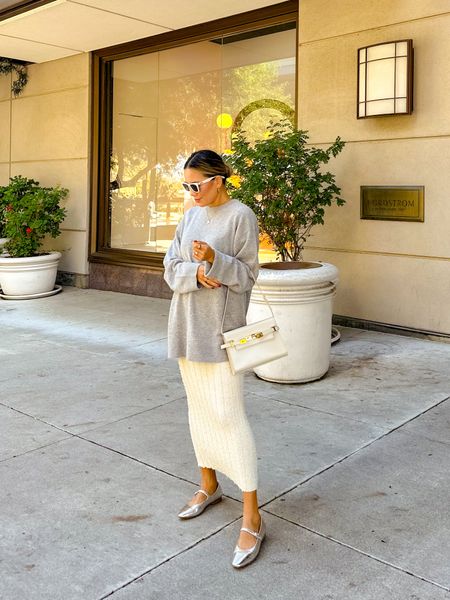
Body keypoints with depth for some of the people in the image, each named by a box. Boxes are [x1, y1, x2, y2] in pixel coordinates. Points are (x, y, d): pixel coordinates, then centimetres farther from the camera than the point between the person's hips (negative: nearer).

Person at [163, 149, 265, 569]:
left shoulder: (240, 216, -7)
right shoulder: (191, 216, 11)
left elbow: (246, 275, -10)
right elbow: (171, 269, 7)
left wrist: (214, 260, -26)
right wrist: (196, 273, -14)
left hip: (221, 327, -7)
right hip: (187, 325, 7)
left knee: (228, 415, -10)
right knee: (198, 407, 15)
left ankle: (252, 518, -3)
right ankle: (209, 485, 33)